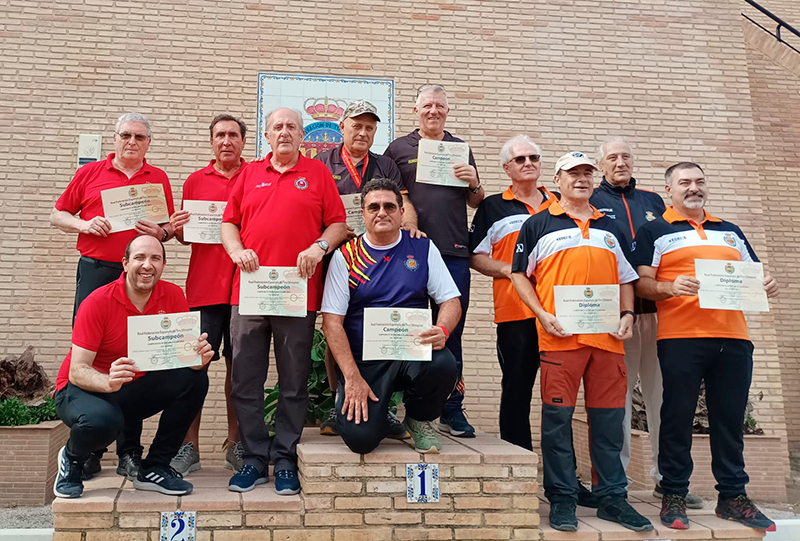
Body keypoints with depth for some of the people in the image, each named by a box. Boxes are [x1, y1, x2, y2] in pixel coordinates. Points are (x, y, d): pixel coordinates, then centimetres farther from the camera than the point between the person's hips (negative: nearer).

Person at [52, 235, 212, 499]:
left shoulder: (173, 296, -9)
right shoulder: (98, 302, -20)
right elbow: (77, 371, -23)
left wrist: (199, 356, -35)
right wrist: (109, 382, -45)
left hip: (135, 390, 4)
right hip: (82, 389, -4)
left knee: (195, 380, -20)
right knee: (102, 420, -38)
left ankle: (153, 468, -5)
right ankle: (71, 459, 3)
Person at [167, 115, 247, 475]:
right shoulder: (195, 182, 14)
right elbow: (186, 236, 19)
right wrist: (177, 230, -3)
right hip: (203, 286, 1)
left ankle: (235, 444, 16)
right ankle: (189, 446, 8)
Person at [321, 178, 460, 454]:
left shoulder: (423, 248, 7)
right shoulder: (346, 256, 0)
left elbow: (451, 301, 7)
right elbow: (332, 321, -4)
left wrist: (442, 330, -17)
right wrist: (352, 377, -14)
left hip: (413, 354, 2)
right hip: (364, 361, -2)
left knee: (444, 365, -32)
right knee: (360, 437, -22)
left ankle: (419, 420, 2)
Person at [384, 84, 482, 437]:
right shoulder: (399, 148, 11)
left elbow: (476, 203, 20)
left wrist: (473, 184, -1)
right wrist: (403, 220, -9)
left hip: (454, 251, 2)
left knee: (451, 331, 5)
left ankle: (452, 410, 15)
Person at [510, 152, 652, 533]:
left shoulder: (610, 228, 21)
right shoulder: (539, 224, 8)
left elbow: (626, 278, 22)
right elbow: (519, 274, 5)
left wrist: (627, 314, 5)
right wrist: (543, 315, -8)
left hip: (607, 337, 4)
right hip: (560, 337, -4)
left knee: (608, 419, 7)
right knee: (558, 418, -1)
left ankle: (612, 497, 19)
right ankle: (562, 499, 10)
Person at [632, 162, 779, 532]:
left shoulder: (731, 232, 23)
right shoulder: (654, 232, 7)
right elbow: (642, 284, -1)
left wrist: (765, 285, 1)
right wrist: (670, 287, -20)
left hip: (734, 338, 4)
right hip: (680, 338, -4)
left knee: (730, 418, 8)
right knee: (678, 417, 0)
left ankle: (733, 495, 20)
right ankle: (674, 495, 11)